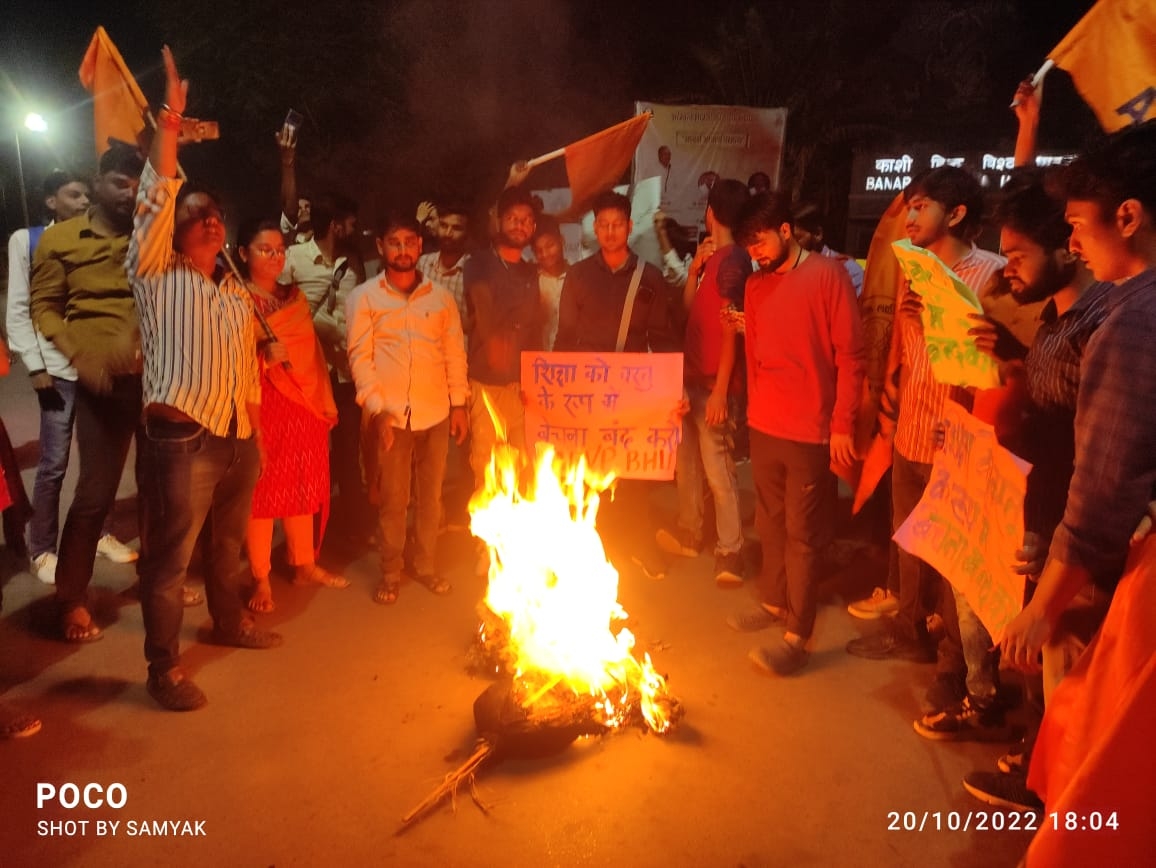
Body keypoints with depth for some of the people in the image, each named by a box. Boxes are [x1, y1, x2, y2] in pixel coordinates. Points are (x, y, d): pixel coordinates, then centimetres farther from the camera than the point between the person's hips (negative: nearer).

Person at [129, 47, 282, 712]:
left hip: (238, 440, 6)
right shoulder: (158, 277, 0)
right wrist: (170, 121, -16)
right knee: (170, 559, 0)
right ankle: (164, 668, 12)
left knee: (230, 545, 20)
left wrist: (256, 436, 14)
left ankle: (231, 622, 40)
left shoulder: (240, 295, 17)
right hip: (181, 439, -6)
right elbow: (158, 198, -12)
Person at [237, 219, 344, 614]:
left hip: (306, 404, 6)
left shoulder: (295, 297, 14)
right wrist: (263, 357, -26)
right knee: (263, 489, -1)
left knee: (304, 487, 12)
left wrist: (326, 401, 12)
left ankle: (305, 565, 26)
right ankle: (260, 579, 9)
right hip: (261, 406, -5)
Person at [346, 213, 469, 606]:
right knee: (392, 499, 5)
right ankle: (390, 573, 19)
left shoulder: (441, 296, 8)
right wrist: (376, 409, -11)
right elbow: (360, 356, -3)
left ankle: (426, 566, 26)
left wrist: (459, 403, 4)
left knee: (430, 496, 12)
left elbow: (455, 352, 9)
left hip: (435, 412, 2)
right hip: (391, 414, -2)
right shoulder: (364, 297, 2)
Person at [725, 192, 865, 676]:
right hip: (763, 428, 6)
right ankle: (774, 602, 32)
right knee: (771, 524, 16)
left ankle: (797, 637, 8)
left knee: (802, 535, 1)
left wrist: (843, 424, -12)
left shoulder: (828, 276, -6)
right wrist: (753, 410, 11)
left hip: (810, 433, -5)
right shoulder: (755, 285, 11)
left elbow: (850, 354, -9)